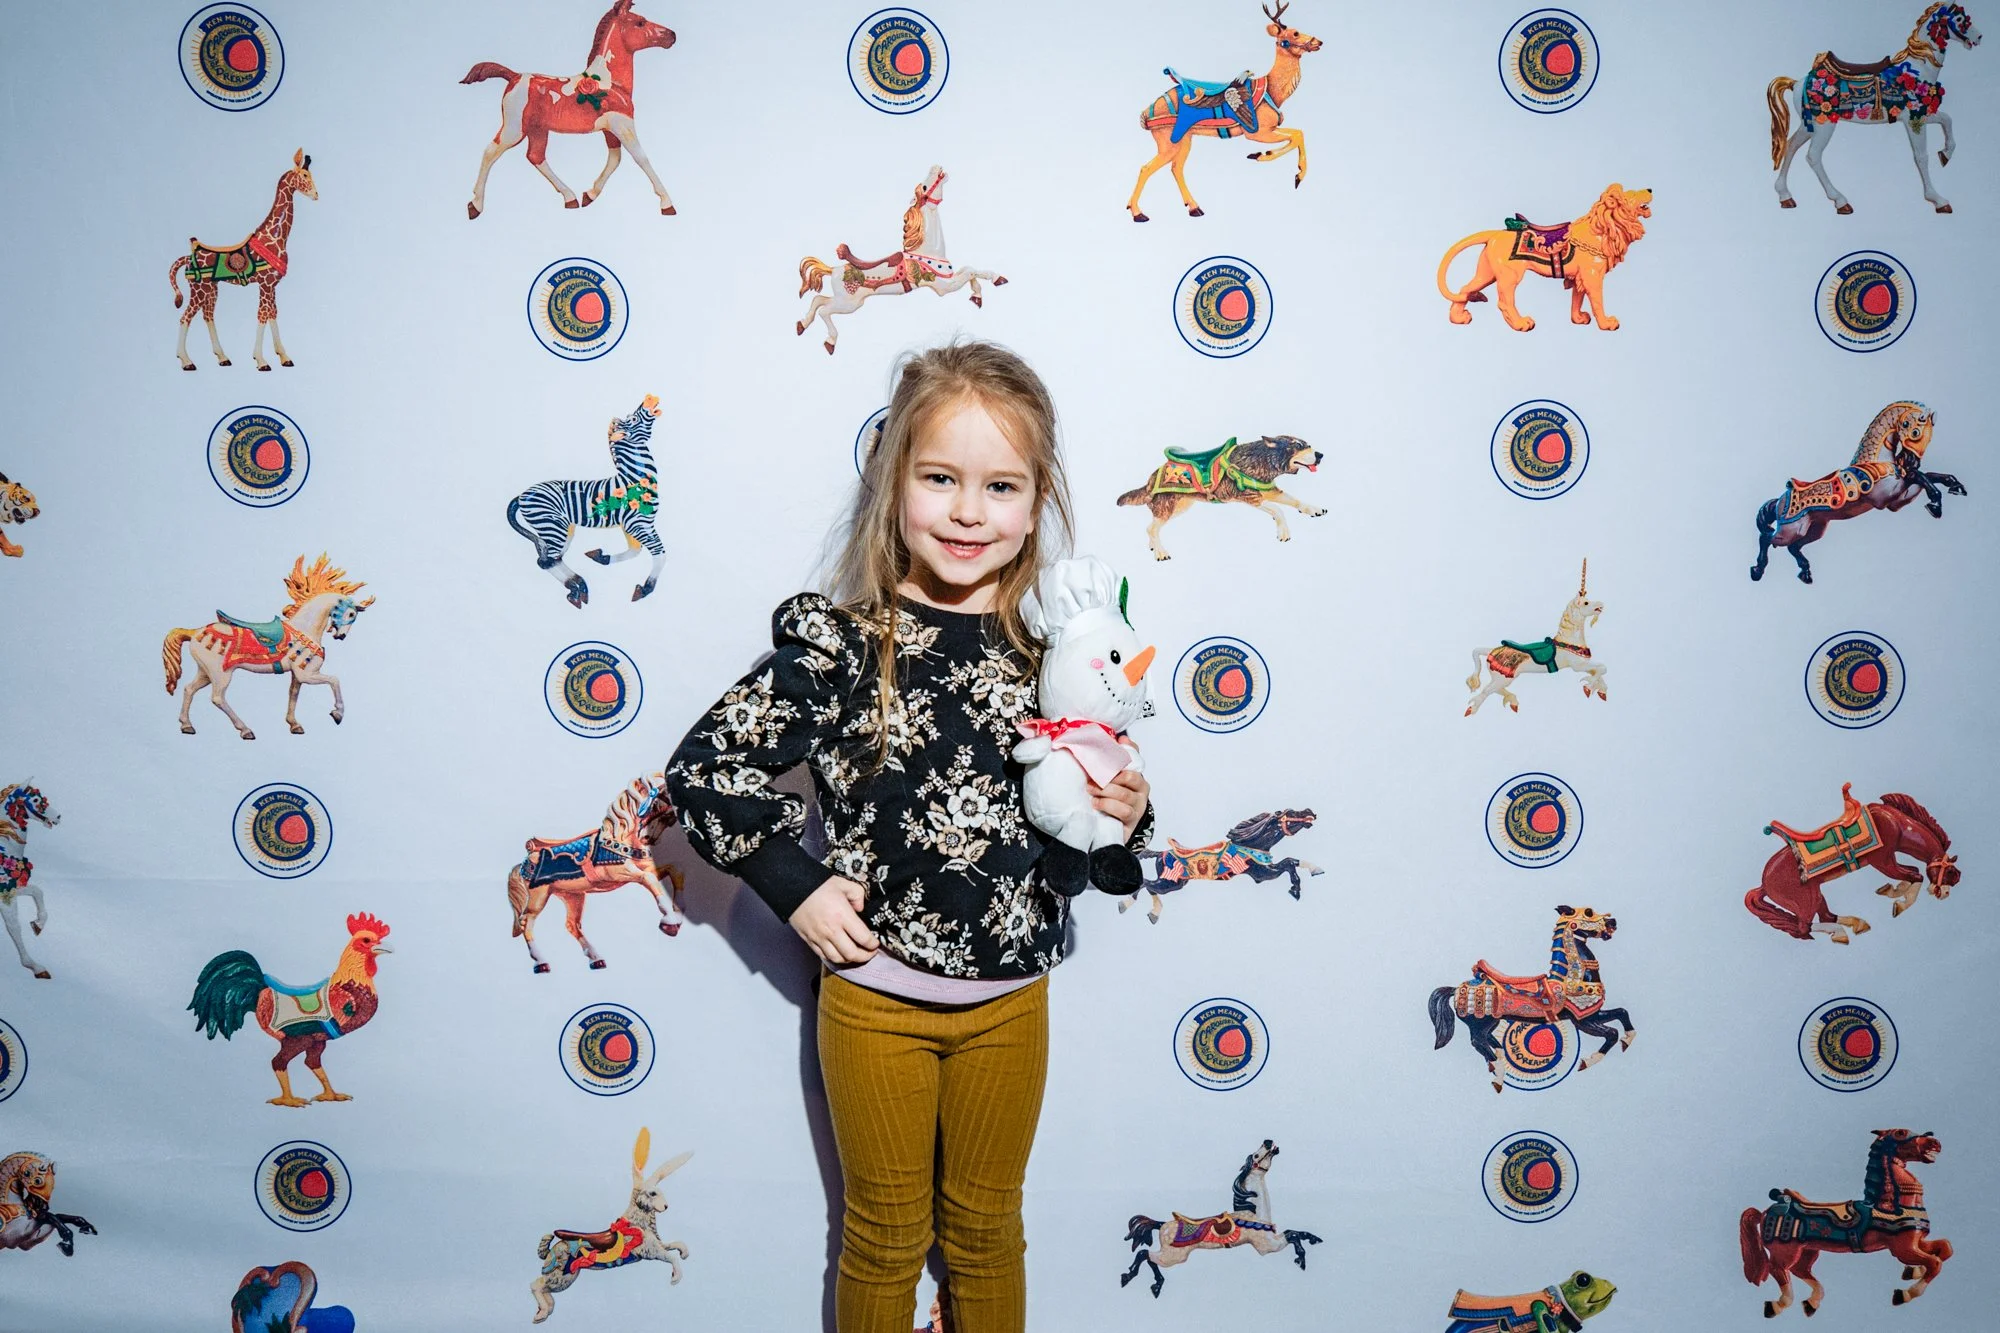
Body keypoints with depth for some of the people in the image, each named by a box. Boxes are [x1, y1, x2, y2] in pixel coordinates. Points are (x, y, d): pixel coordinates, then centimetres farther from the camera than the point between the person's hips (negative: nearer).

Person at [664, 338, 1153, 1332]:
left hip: (1011, 997, 2)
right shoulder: (836, 641, -15)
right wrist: (794, 882, -13)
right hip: (875, 996, -2)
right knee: (886, 1235, 18)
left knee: (986, 1227, 23)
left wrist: (1122, 819, -15)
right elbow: (703, 766, -9)